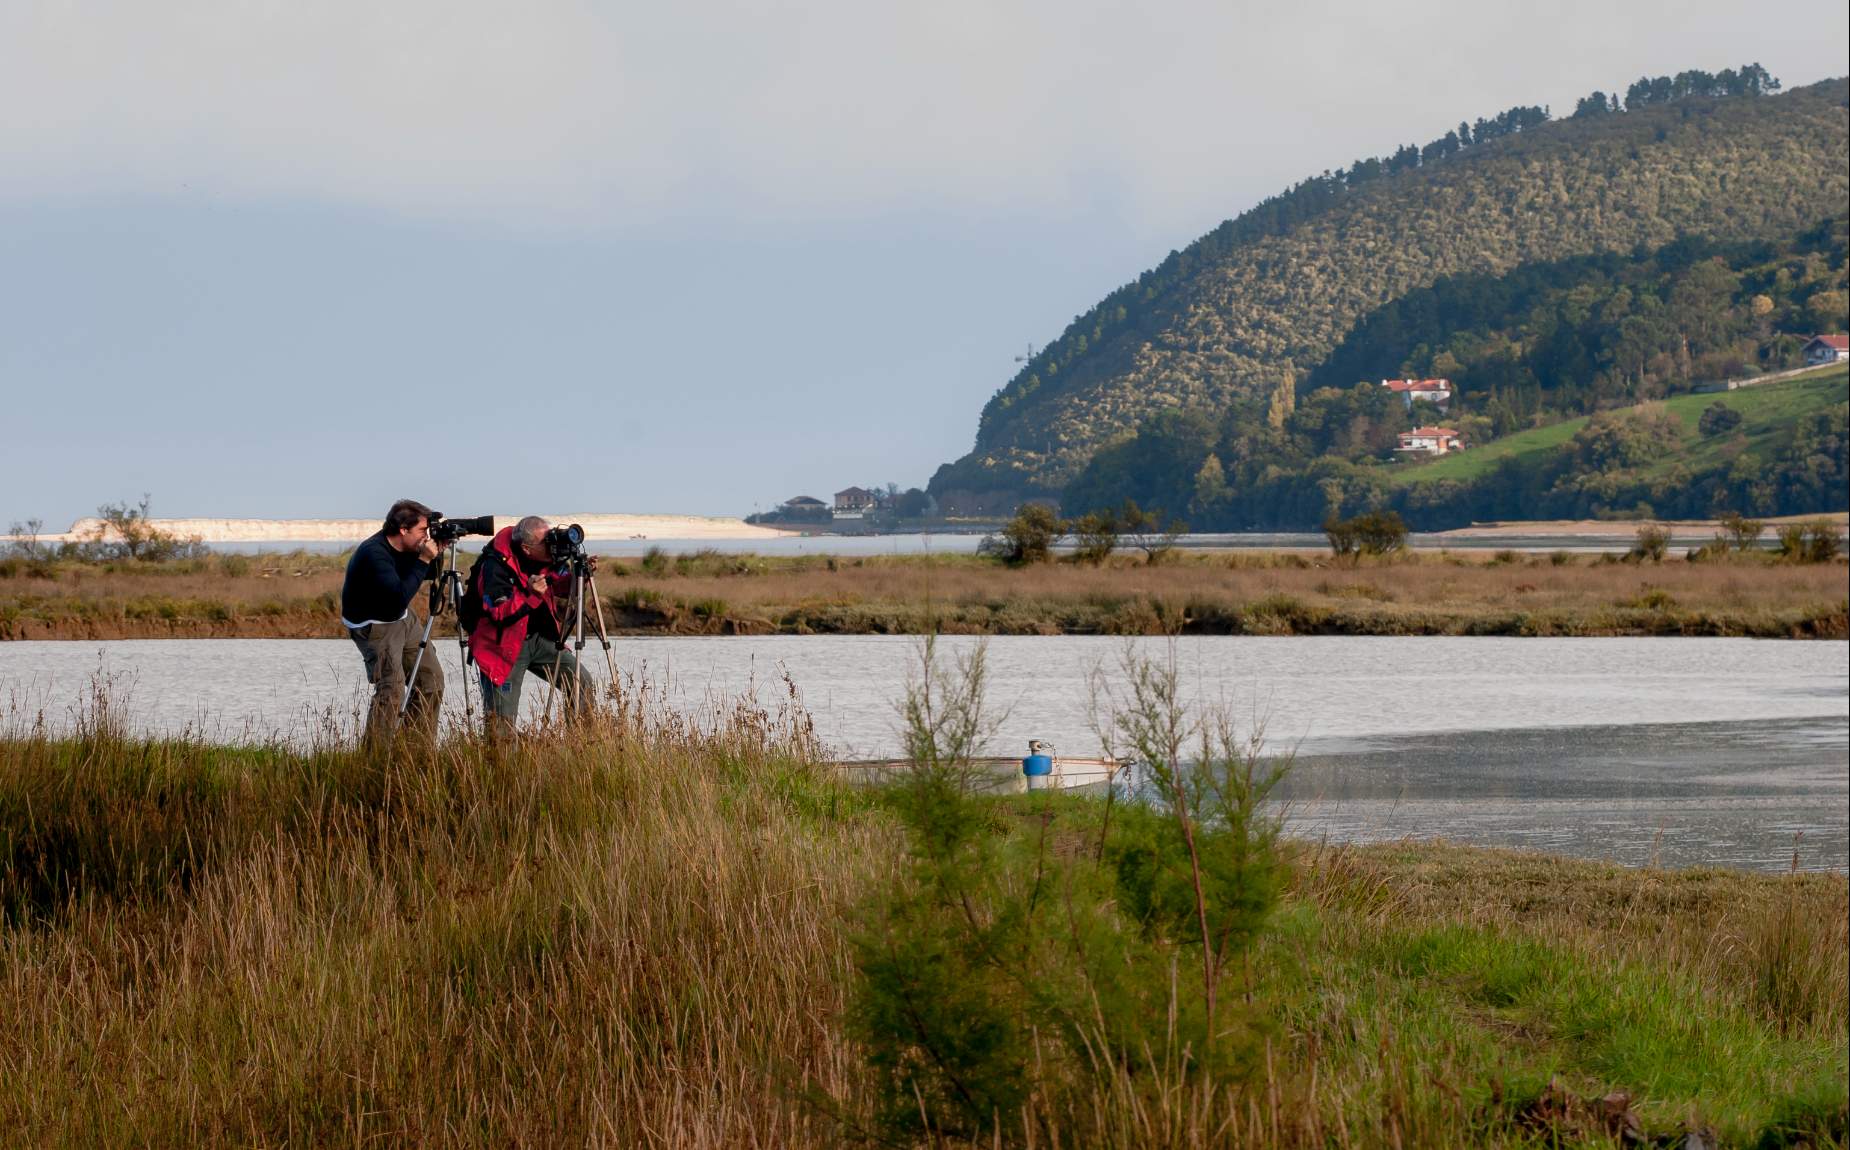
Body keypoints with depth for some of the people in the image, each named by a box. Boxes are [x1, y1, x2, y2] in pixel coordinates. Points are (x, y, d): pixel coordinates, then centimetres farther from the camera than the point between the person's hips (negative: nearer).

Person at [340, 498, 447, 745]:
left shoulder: (405, 547, -4)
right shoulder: (374, 553, -29)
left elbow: (430, 575, 13)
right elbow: (400, 595, -35)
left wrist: (435, 554, -7)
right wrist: (423, 560, -31)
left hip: (402, 618, 9)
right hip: (372, 625, -9)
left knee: (431, 677, 8)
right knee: (391, 688, -20)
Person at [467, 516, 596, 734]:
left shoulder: (547, 557, -3)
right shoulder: (496, 565, -23)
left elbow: (563, 590, 9)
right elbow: (498, 613, -28)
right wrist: (530, 595, -38)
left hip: (540, 637, 6)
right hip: (505, 644, -6)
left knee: (582, 685, -1)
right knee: (502, 721, -8)